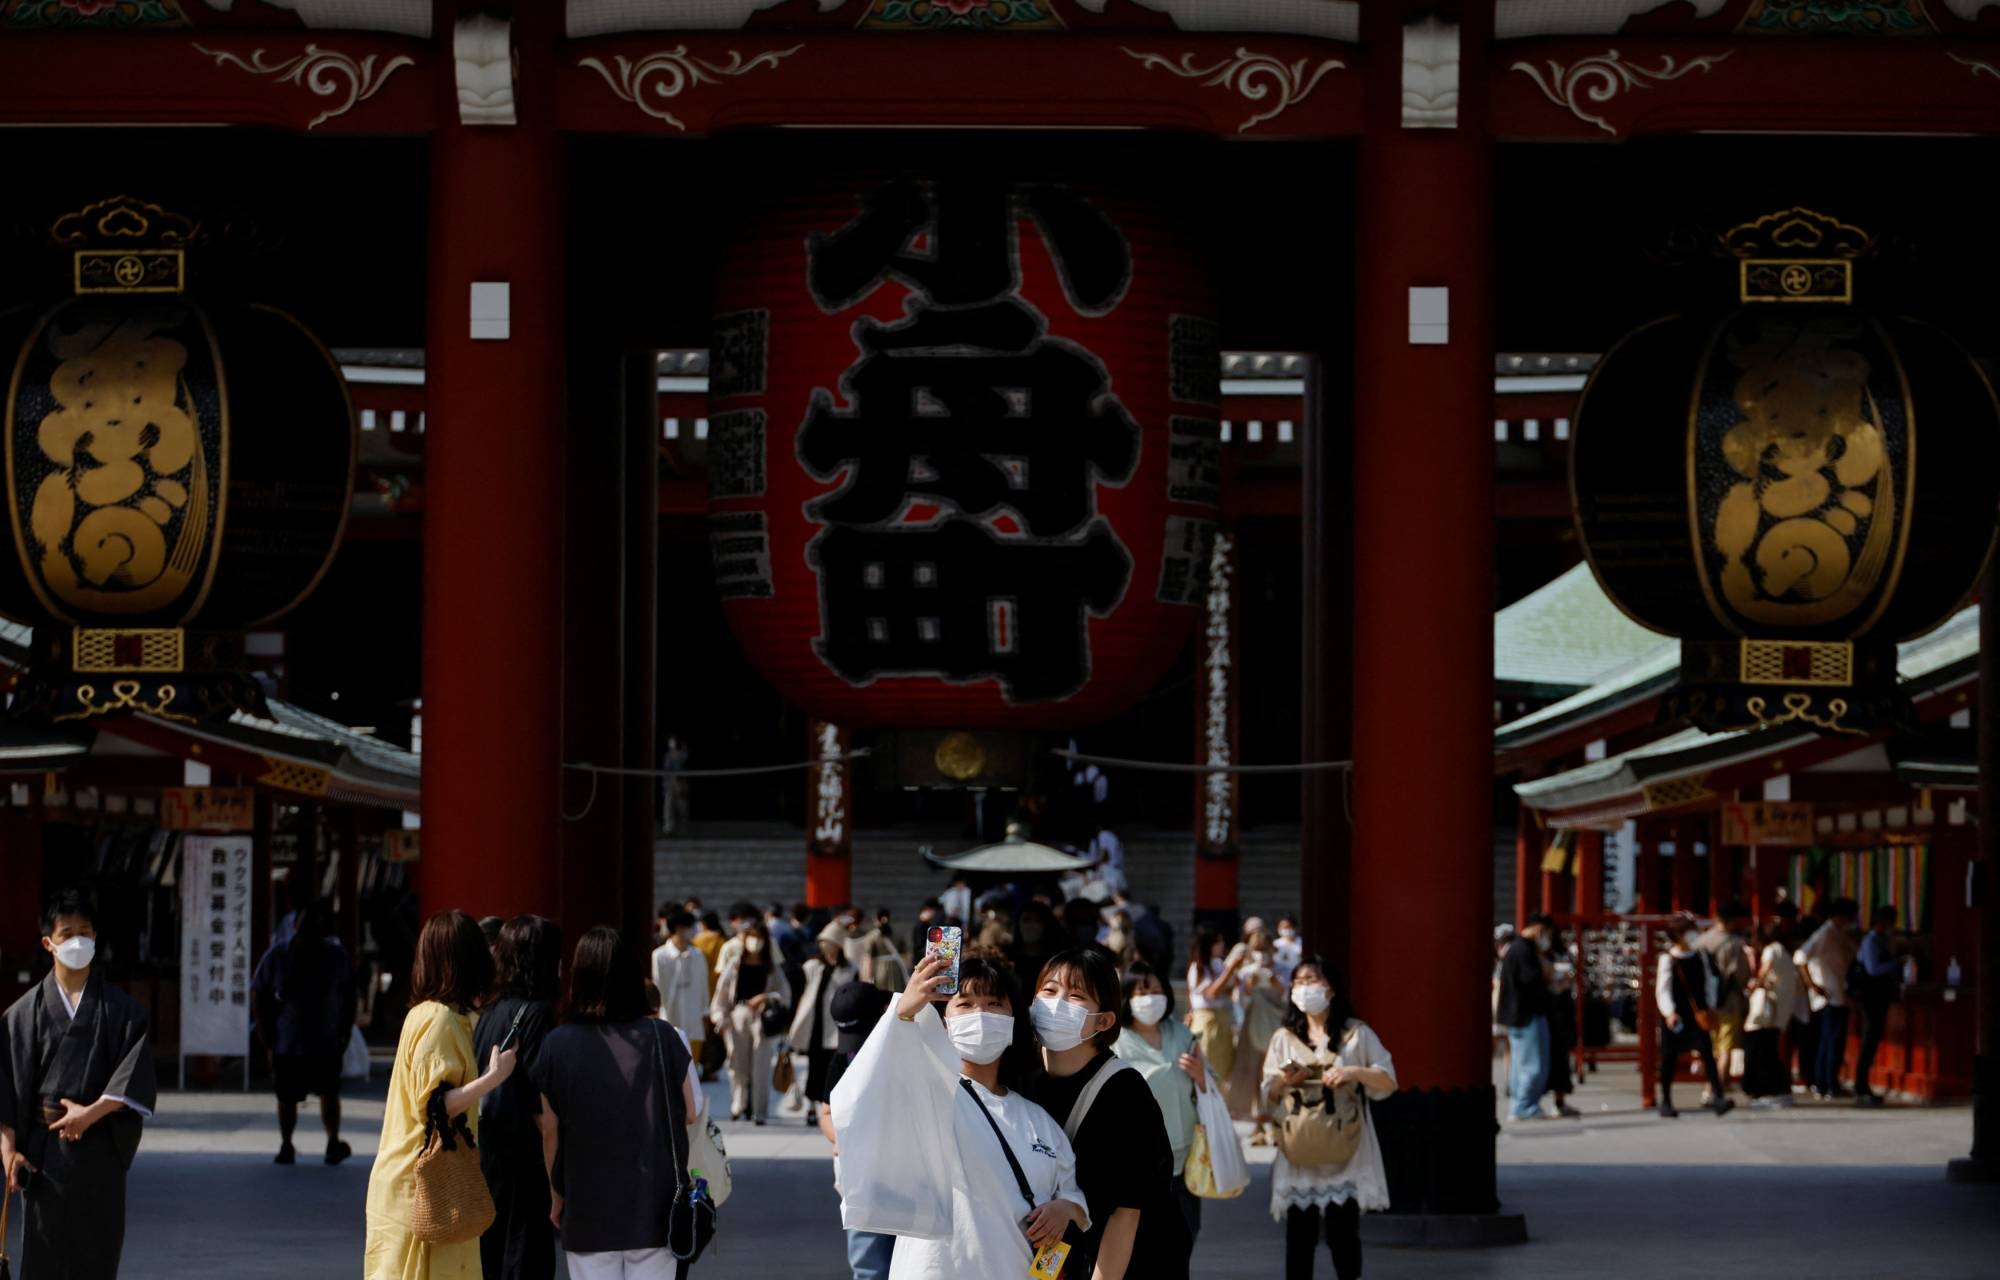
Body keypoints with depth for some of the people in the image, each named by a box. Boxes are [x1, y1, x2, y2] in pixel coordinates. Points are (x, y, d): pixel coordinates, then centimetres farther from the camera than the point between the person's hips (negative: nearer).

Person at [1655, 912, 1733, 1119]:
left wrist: (1708, 1007, 7)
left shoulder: (1700, 955, 6)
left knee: (1707, 1053, -10)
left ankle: (1718, 1097, -17)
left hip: (1696, 1014, 3)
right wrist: (1669, 1012, -22)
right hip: (1675, 1017, -3)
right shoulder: (1668, 959, -8)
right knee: (1669, 1059, 5)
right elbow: (1662, 989, -11)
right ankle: (1666, 1102, 17)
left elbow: (1707, 982, 16)